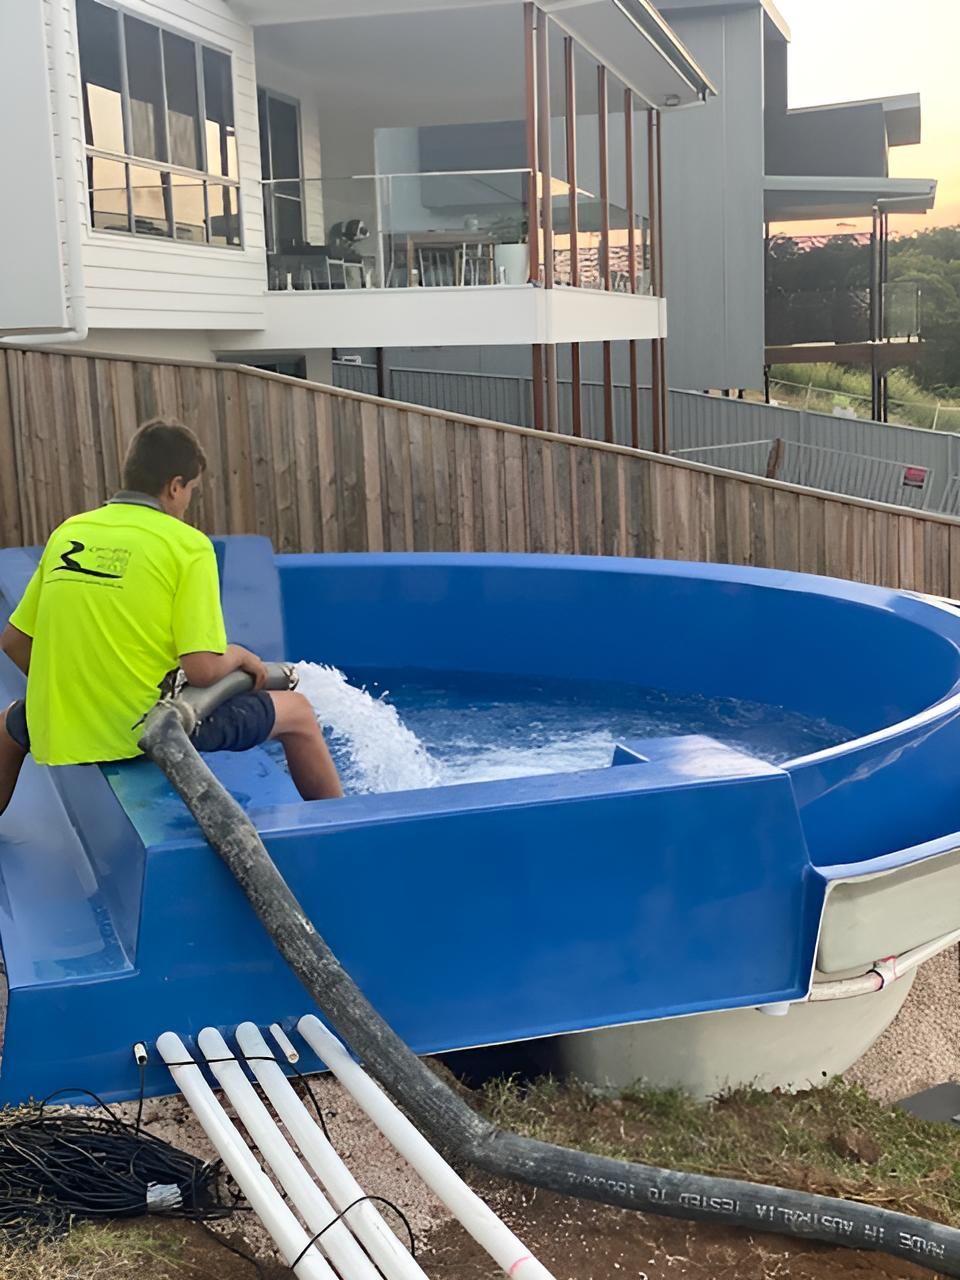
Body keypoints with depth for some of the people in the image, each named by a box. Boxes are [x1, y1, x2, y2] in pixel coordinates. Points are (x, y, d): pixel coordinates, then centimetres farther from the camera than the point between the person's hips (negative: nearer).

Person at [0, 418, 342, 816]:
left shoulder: (68, 533, 5)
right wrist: (240, 656, 4)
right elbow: (202, 668, -17)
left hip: (58, 736, 5)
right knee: (296, 712, 16)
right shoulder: (187, 545, -9)